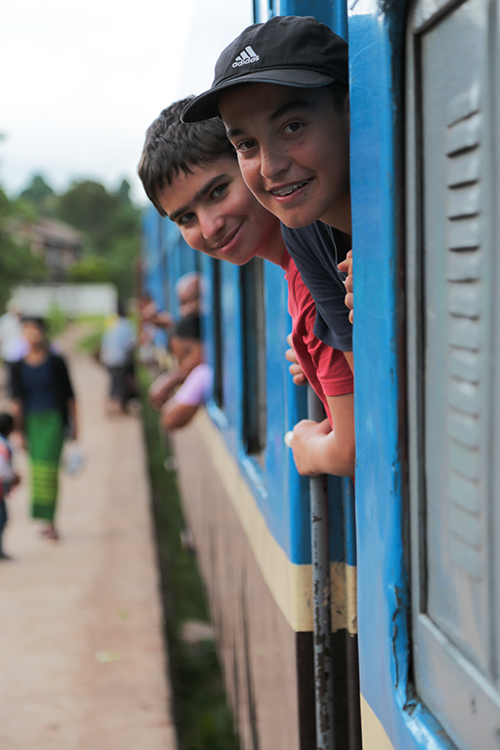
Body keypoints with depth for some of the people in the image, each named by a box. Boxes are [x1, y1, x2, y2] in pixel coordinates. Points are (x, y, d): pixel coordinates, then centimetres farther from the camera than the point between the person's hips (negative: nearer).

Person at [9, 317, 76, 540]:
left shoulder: (56, 362, -1)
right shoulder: (17, 366, 5)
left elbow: (69, 395, 5)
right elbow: (16, 399, 2)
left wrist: (74, 424, 5)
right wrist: (19, 428, -6)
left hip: (54, 419, -3)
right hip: (31, 420, 3)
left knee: (48, 466, -14)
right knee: (37, 469, 5)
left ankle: (48, 520, -13)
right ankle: (48, 523, 16)